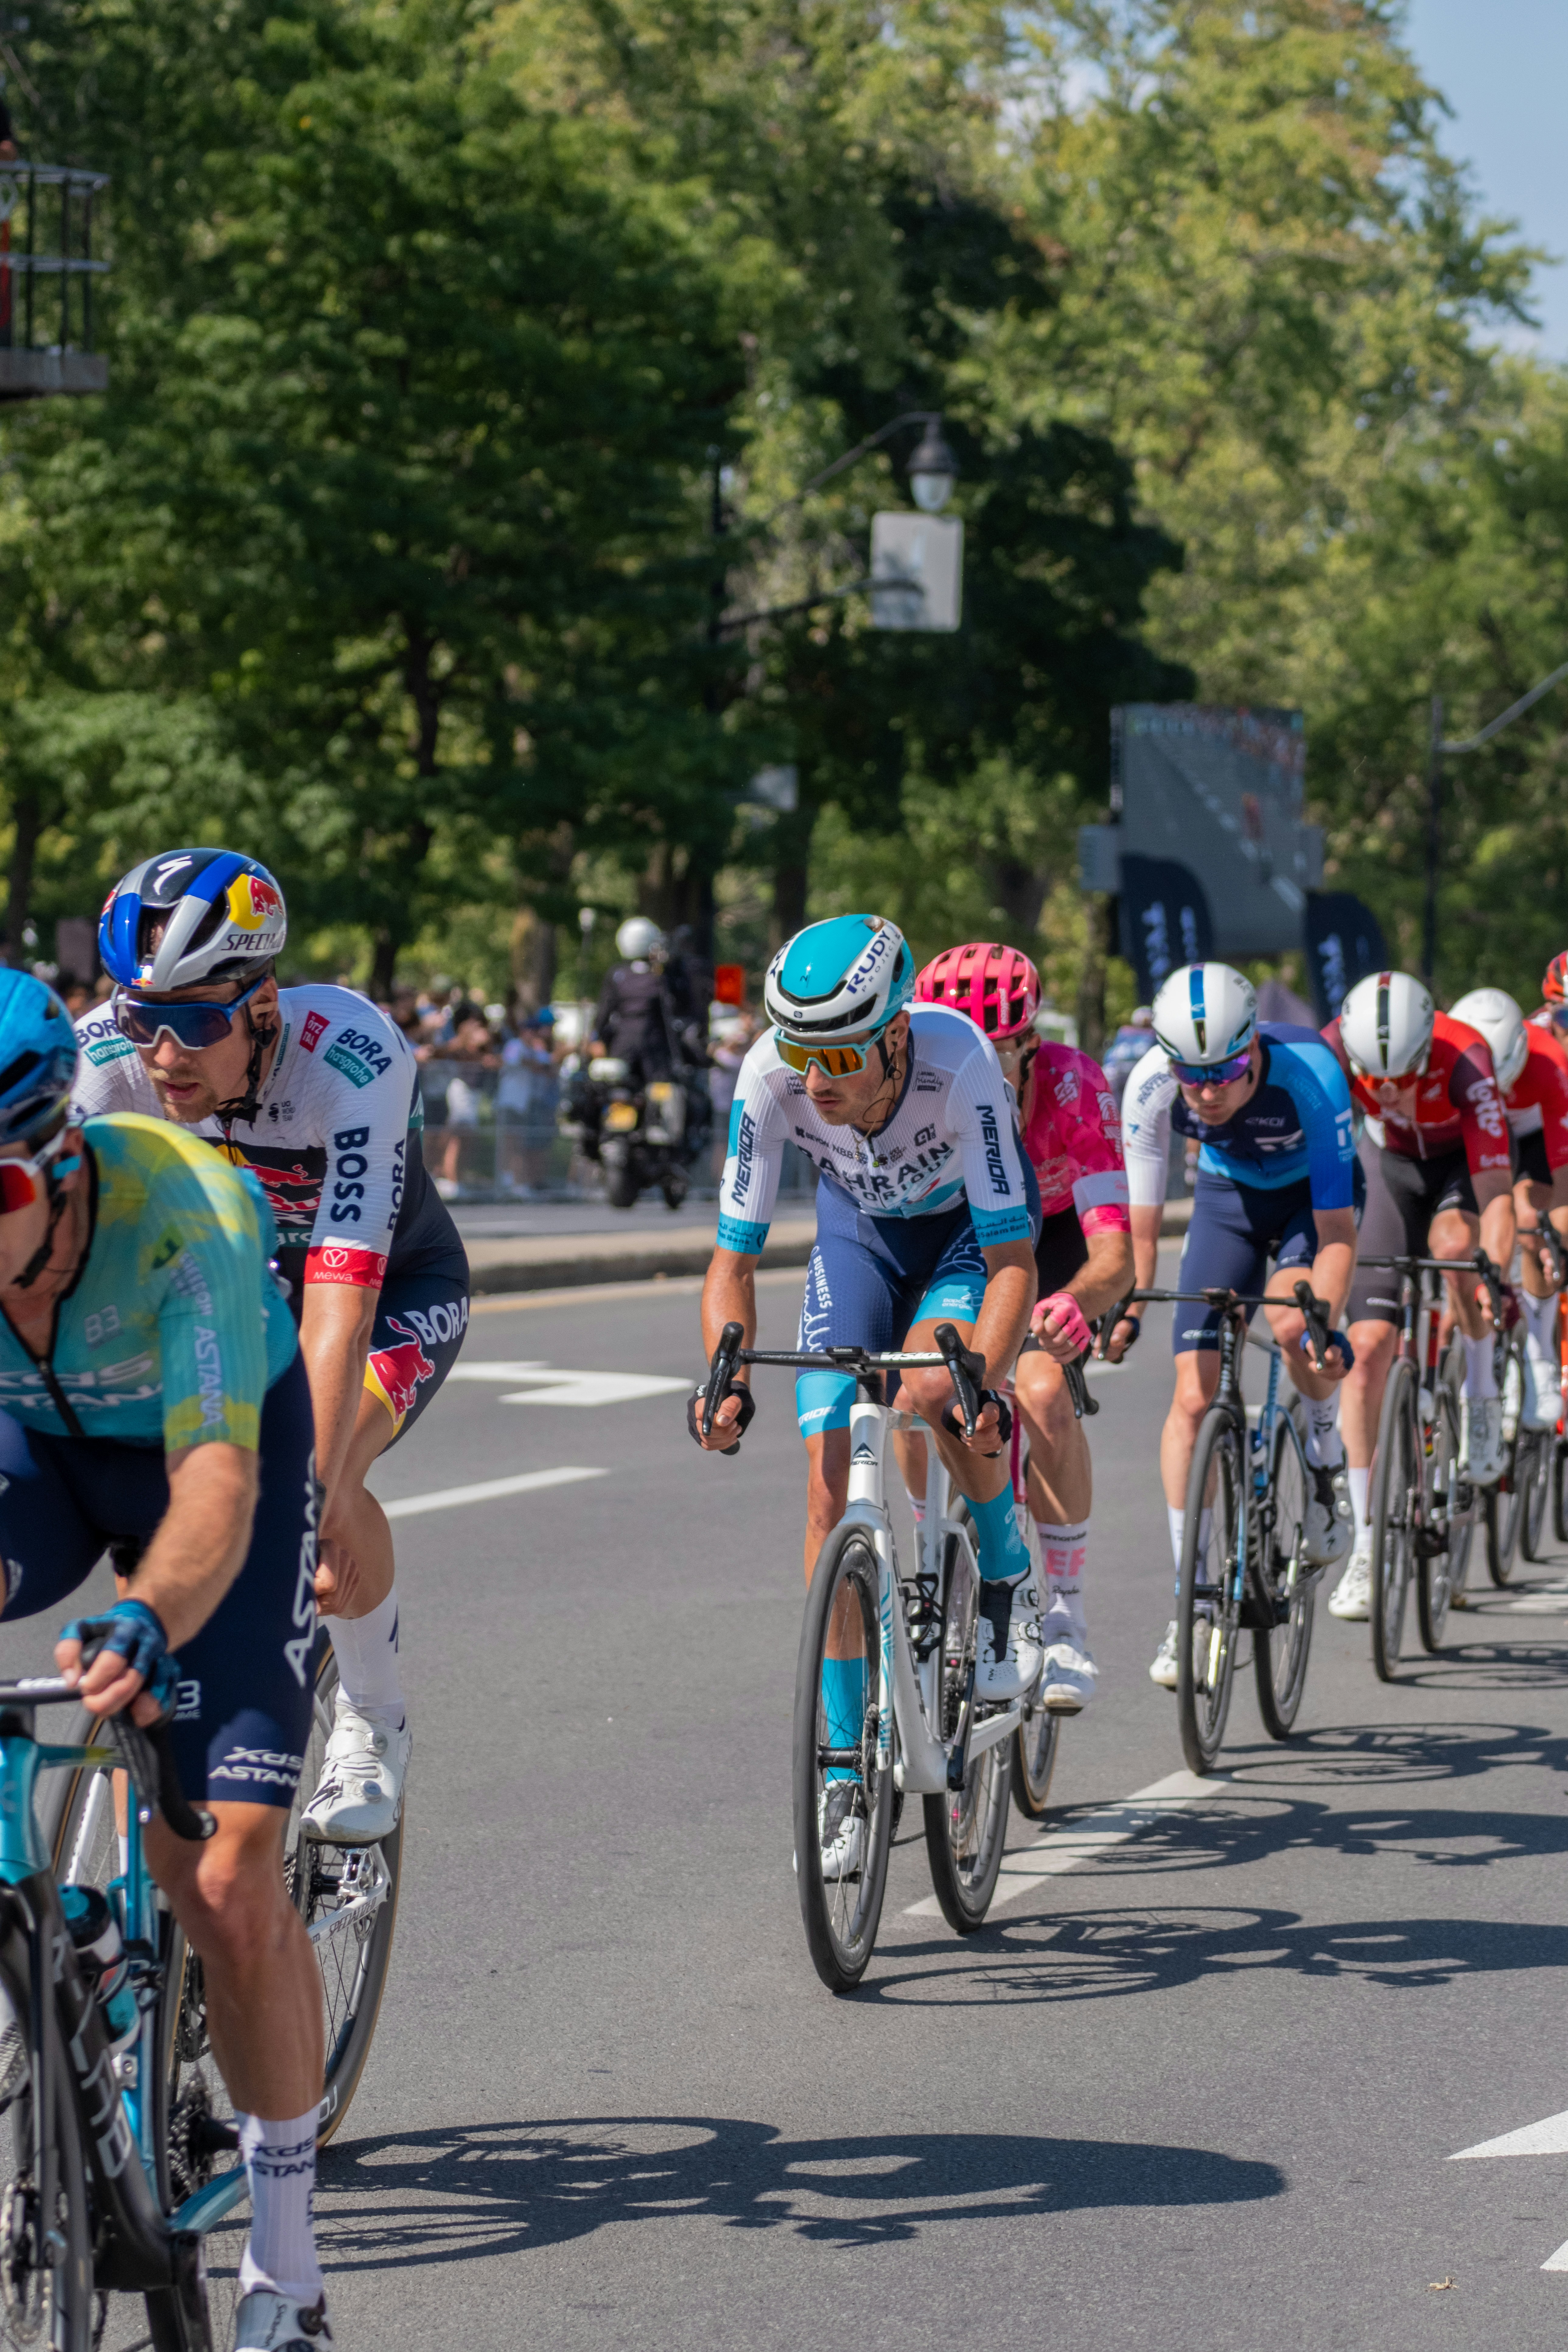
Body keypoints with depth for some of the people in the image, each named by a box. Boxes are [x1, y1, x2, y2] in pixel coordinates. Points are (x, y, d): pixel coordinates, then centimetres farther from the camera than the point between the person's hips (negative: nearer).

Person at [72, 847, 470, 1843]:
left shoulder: (351, 1060, -39)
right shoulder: (109, 1057, -29)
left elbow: (341, 1303, -45)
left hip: (399, 1286, -4)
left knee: (322, 1473, -28)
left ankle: (375, 1728, -4)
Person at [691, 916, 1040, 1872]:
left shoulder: (959, 1061, -39)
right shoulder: (772, 1078, -32)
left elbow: (1014, 1257, -37)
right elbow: (735, 1258, -24)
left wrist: (981, 1382, -52)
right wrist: (731, 1381, -41)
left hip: (971, 1224, -3)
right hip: (861, 1227, 3)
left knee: (935, 1387, -33)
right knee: (833, 1485, -9)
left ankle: (1007, 1577, -2)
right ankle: (844, 1778, -2)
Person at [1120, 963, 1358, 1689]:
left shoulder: (1309, 1072, -36)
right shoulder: (1151, 1083, -29)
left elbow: (1337, 1229, -36)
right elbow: (1140, 1219, -22)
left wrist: (1325, 1323, -48)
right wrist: (1126, 1306, -36)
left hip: (1312, 1197, -3)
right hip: (1227, 1196, 3)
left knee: (1291, 1323, -33)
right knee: (1193, 1397, -9)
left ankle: (1327, 1460, -2)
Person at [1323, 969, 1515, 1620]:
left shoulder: (1465, 1059, -37)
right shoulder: (1335, 1051, -31)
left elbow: (1496, 1192, -40)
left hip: (1463, 1162, -2)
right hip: (1392, 1164, 2)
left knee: (1452, 1242, -38)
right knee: (1367, 1347, -10)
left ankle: (1481, 1396, -11)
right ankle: (1366, 1547, -3)